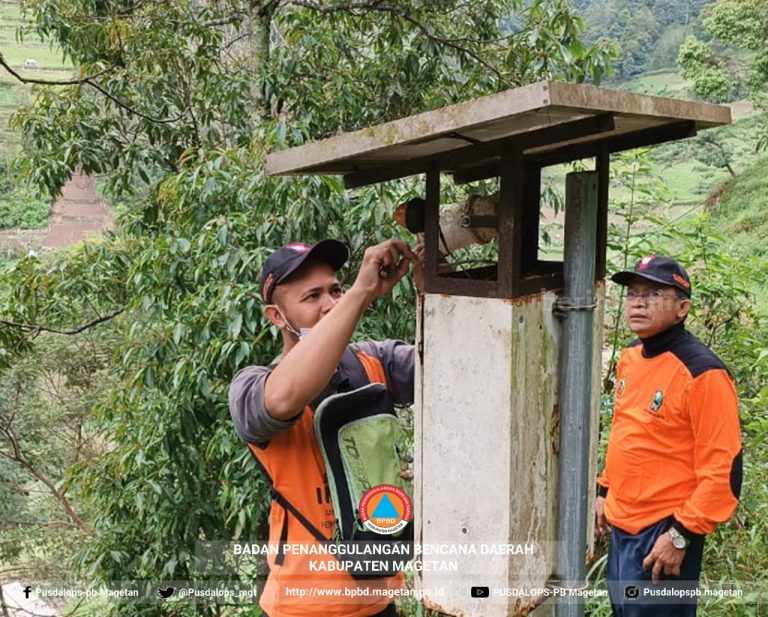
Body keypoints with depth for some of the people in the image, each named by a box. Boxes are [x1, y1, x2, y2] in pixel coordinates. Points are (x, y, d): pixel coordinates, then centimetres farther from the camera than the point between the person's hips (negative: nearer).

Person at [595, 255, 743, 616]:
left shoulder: (702, 372, -19)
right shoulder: (630, 358, 5)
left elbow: (723, 468, -20)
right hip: (621, 524, 8)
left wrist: (681, 535, -19)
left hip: (663, 532, -8)